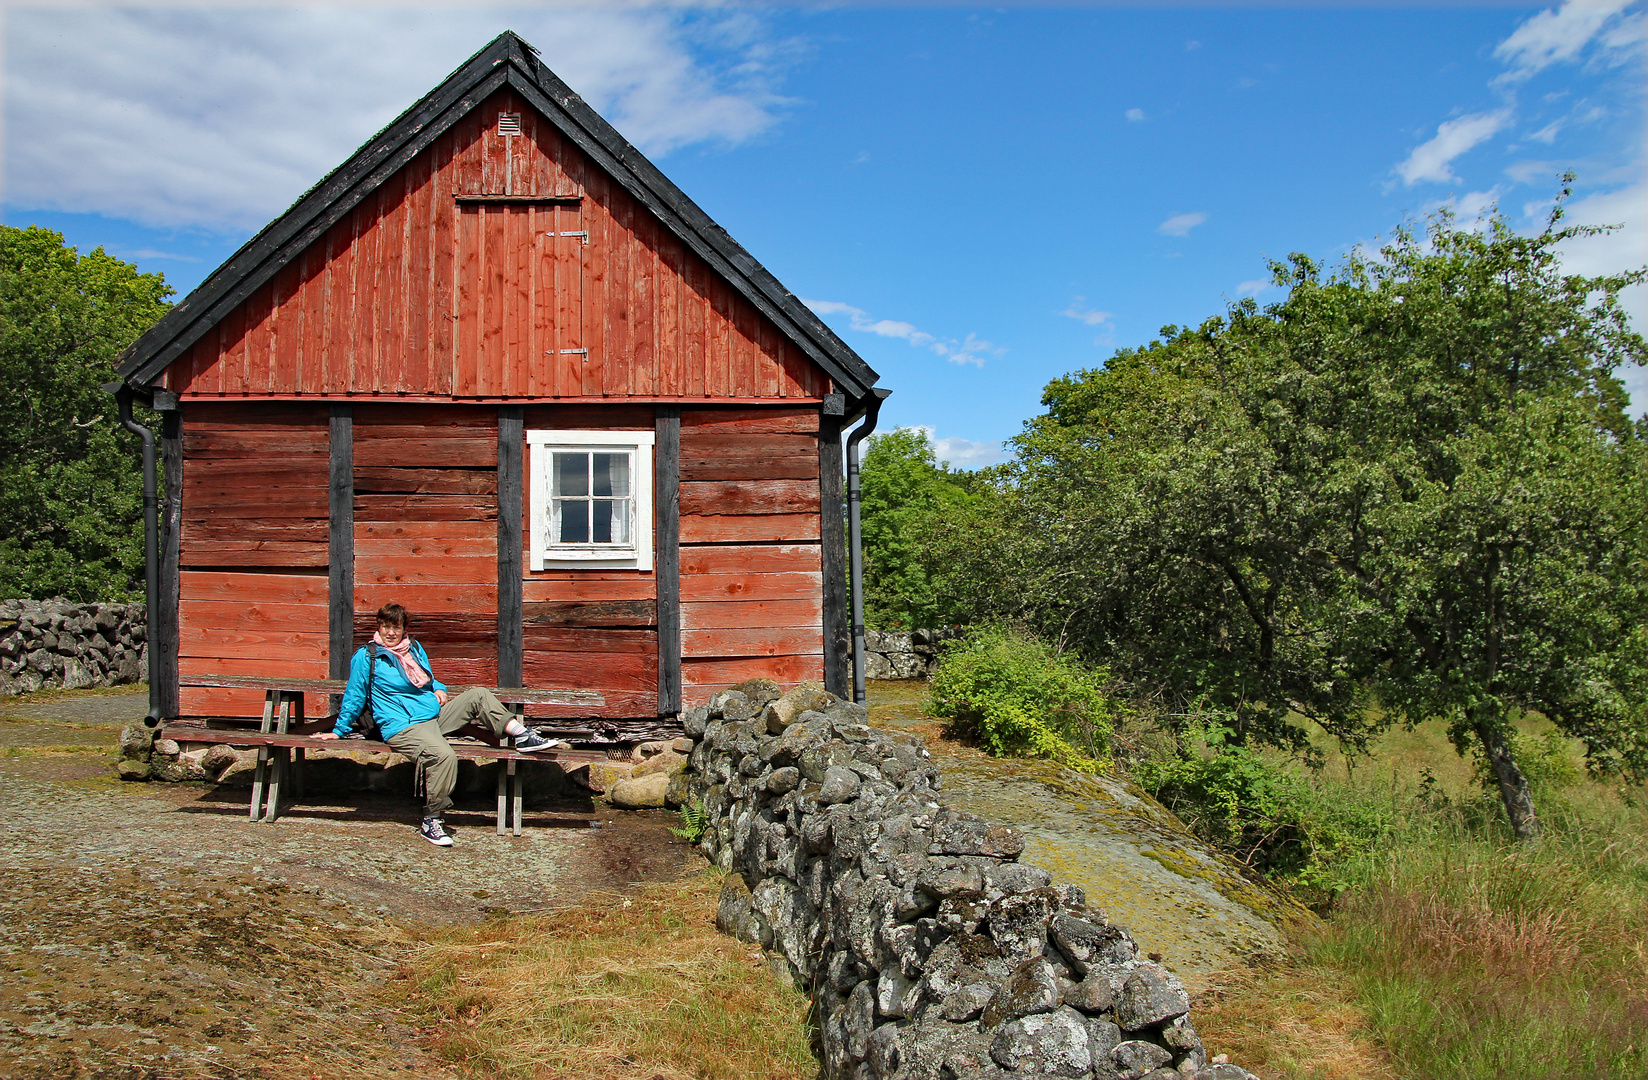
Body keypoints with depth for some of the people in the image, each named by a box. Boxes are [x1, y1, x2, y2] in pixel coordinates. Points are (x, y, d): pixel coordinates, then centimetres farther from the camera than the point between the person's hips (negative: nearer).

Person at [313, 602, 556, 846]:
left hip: (435, 715, 7)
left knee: (478, 695, -7)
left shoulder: (415, 649, 17)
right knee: (444, 755, -34)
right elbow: (354, 697, 6)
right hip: (404, 727, -7)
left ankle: (520, 734, -6)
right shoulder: (366, 657, 0)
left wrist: (438, 688, 9)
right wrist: (339, 731, 7)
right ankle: (431, 821, -25)